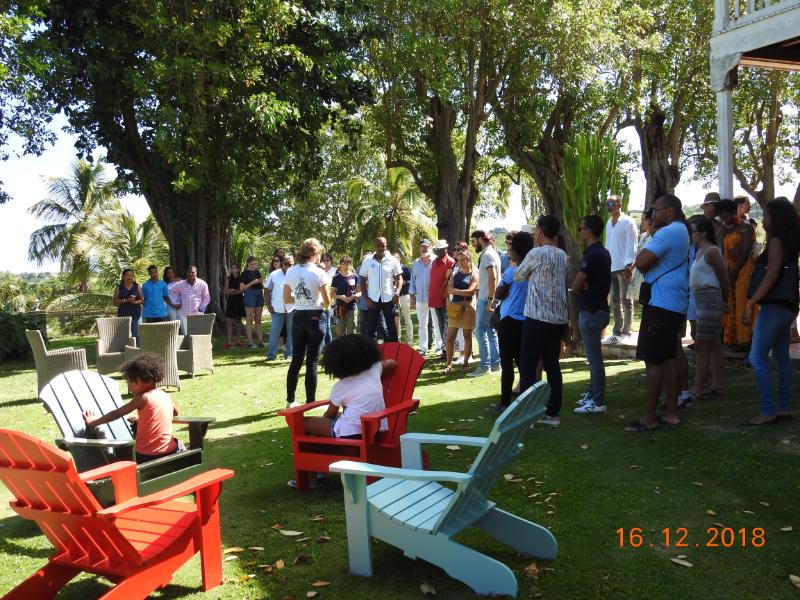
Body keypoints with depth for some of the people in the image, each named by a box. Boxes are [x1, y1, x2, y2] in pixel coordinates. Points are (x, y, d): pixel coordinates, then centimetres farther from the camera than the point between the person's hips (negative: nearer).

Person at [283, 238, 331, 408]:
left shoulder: (290, 272, 1)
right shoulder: (319, 273, -12)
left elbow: (286, 299, 5)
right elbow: (327, 302, -11)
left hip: (298, 317, 4)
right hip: (316, 318, -4)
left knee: (296, 359, 14)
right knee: (312, 361, 2)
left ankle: (290, 401, 20)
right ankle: (310, 403, 6)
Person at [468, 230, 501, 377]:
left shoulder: (487, 255, -14)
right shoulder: (493, 253, 17)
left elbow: (492, 278, -22)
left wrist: (490, 299, -24)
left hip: (486, 299, -10)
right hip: (487, 299, 10)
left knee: (480, 331, -9)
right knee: (490, 331, 12)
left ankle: (485, 365, -7)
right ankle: (495, 362, 16)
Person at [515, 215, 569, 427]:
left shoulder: (537, 253, -10)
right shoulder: (562, 255, 11)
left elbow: (519, 276, 4)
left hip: (538, 317, -7)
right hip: (559, 318, 7)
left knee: (527, 366, -1)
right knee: (552, 365, 11)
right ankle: (553, 413, 14)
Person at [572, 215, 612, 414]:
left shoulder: (591, 255, -19)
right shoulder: (603, 252, 13)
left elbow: (575, 286, -18)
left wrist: (584, 286, 1)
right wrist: (587, 286, -6)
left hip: (591, 311, -10)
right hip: (598, 307, 10)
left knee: (594, 356, -5)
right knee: (593, 355, 17)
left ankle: (597, 401, -1)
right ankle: (593, 394, 26)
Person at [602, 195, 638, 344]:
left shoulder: (628, 222, -5)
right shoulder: (609, 224, 16)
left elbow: (631, 245, -11)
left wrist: (629, 265, -19)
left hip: (624, 268, -7)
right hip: (611, 267, 7)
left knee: (626, 301, -1)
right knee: (615, 301, 10)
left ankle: (626, 331, 5)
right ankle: (617, 331, 16)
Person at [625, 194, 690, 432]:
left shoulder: (668, 232, -16)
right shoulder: (681, 231, 18)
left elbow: (640, 262, -22)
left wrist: (643, 257, -2)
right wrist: (649, 263, 4)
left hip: (661, 304, -10)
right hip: (675, 304, 10)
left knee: (652, 360, -7)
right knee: (669, 357, 13)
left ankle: (649, 418, -4)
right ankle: (671, 412, 18)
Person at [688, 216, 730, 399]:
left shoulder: (711, 251, -13)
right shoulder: (699, 251, 13)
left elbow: (724, 280, -9)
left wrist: (723, 301, 4)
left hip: (710, 300, -9)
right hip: (701, 300, 9)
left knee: (701, 345, -7)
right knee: (714, 344, 12)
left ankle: (698, 388, -4)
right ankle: (716, 384, 19)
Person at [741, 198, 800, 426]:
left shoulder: (776, 242, -12)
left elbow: (771, 276, -19)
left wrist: (750, 304, -20)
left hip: (774, 306, -10)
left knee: (758, 358, -9)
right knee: (782, 358, 12)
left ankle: (768, 410, -9)